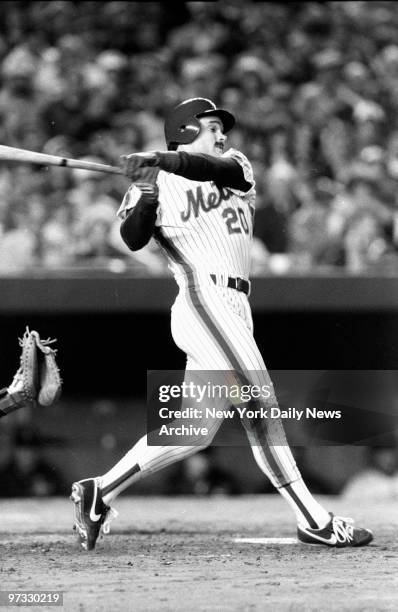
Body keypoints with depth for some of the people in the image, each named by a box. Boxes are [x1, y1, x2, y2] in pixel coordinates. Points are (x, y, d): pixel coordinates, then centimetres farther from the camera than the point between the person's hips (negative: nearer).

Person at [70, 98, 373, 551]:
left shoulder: (235, 166, 19)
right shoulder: (160, 187, 7)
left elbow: (220, 169, -7)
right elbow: (133, 240, -8)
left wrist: (165, 161, -23)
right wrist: (146, 194, -24)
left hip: (233, 310, 6)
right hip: (205, 298, -6)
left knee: (196, 430, 3)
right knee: (260, 406, -12)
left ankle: (99, 493, 7)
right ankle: (313, 521, -12)